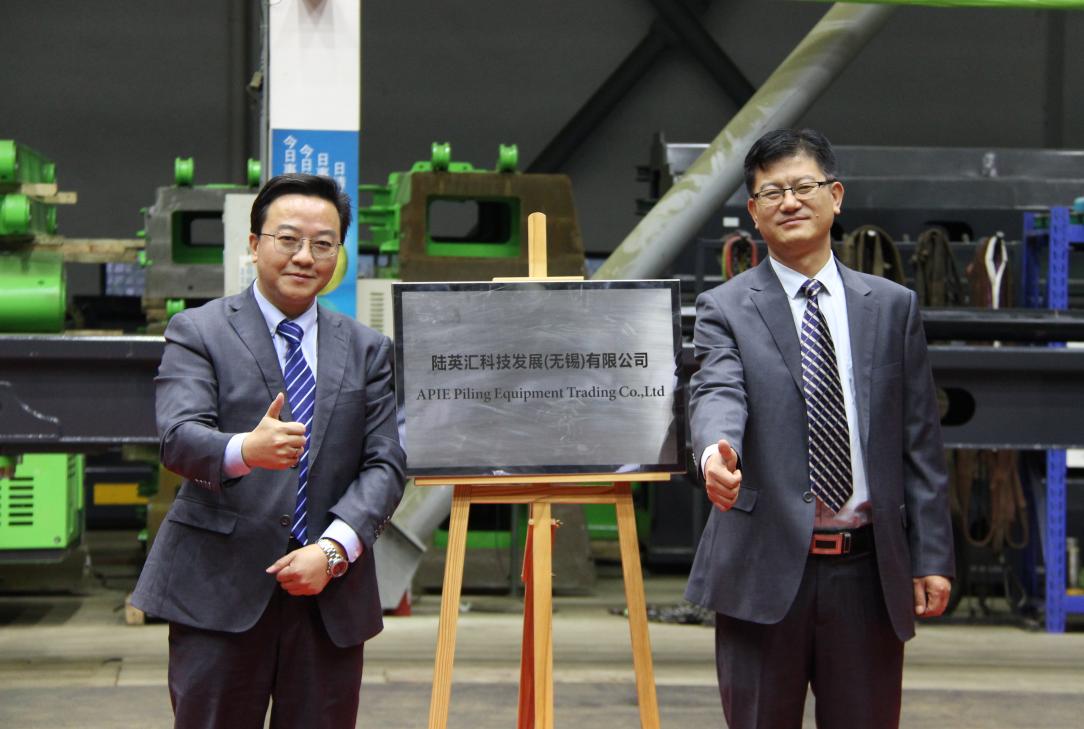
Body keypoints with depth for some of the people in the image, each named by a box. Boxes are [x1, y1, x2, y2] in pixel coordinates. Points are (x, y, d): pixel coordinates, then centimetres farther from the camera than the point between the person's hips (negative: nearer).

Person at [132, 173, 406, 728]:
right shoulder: (198, 332, 3)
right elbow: (178, 437, -13)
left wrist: (334, 549, -12)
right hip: (219, 588, -3)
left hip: (329, 589, 3)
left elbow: (385, 464, 4)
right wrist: (246, 450, -35)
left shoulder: (367, 350, 13)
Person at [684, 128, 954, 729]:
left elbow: (921, 442, 8)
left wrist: (932, 556, 2)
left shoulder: (892, 307, 9)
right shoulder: (725, 309, 2)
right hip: (765, 568, -2)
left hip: (869, 570, 2)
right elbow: (717, 394, -16)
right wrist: (716, 453, -40)